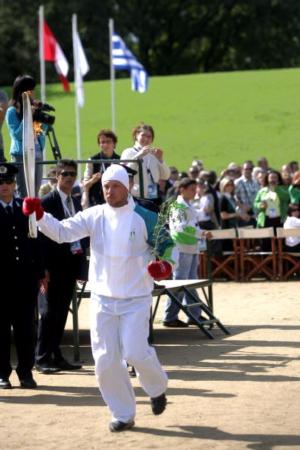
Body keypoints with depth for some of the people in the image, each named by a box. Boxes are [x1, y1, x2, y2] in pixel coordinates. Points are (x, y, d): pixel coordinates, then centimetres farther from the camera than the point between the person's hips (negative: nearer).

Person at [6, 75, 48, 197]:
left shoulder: (34, 107, 12)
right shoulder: (12, 111, -5)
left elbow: (43, 131, 16)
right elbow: (17, 135, -11)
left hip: (37, 154, 6)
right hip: (21, 155, -6)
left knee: (35, 194, 8)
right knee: (23, 195, -7)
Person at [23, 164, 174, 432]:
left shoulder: (144, 218, -7)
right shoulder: (94, 216, -1)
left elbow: (167, 245, 3)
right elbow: (63, 232, -13)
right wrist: (40, 216, -30)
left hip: (136, 299, -3)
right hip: (102, 299, 3)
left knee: (135, 352, -14)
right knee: (105, 360, 1)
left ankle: (157, 389, 19)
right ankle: (124, 415, 17)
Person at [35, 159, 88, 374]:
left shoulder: (76, 203, 14)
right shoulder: (48, 201, -8)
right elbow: (42, 234, -11)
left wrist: (81, 263, 9)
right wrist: (44, 267, -16)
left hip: (71, 265, 7)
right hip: (55, 266, -7)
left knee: (62, 312, 10)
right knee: (50, 311, -3)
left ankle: (56, 356, 16)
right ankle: (42, 358, 2)